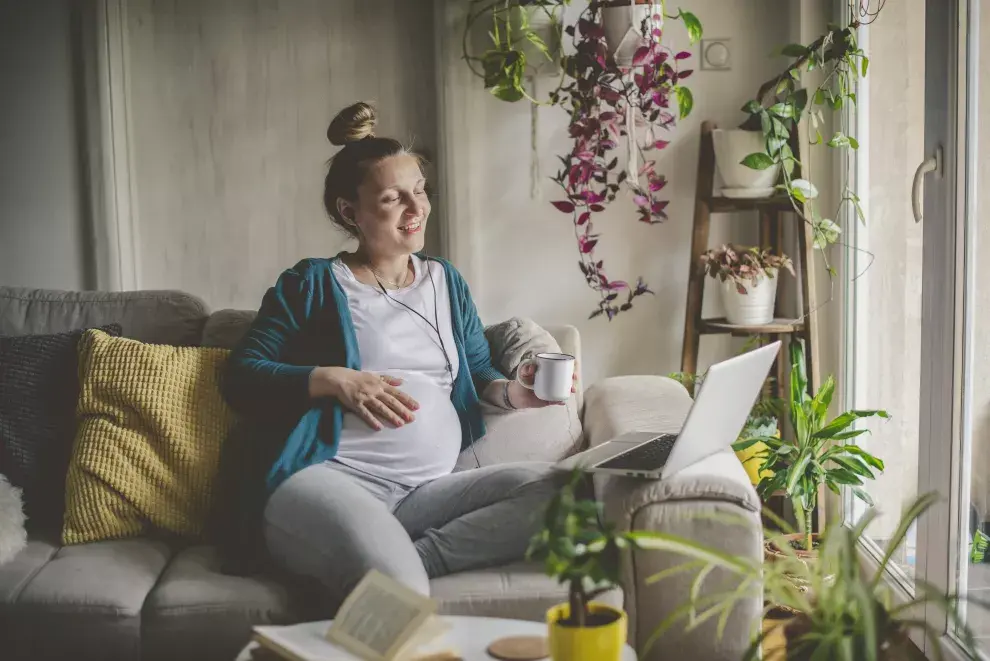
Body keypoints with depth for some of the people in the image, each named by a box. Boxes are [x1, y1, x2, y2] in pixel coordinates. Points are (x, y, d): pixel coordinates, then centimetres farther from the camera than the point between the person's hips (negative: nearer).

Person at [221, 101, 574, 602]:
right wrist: (333, 380, -11)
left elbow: (478, 372, 27)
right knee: (395, 587, -39)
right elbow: (241, 377, 4)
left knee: (549, 490, -25)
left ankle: (403, 559, -24)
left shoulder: (446, 281, 25)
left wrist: (510, 391, 3)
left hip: (429, 490, 6)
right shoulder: (314, 284, 10)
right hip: (331, 479, -6)